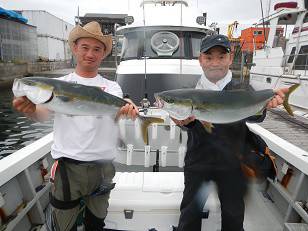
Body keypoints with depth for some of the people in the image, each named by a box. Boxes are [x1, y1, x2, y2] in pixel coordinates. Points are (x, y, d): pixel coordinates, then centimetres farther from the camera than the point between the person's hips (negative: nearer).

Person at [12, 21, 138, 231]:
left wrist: (128, 109, -36)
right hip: (68, 166, -1)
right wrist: (29, 109, -35)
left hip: (103, 167, 2)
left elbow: (118, 112, -13)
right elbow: (43, 114, -13)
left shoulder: (112, 87, 4)